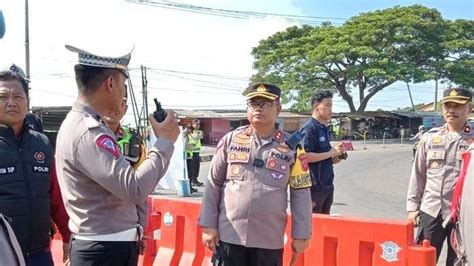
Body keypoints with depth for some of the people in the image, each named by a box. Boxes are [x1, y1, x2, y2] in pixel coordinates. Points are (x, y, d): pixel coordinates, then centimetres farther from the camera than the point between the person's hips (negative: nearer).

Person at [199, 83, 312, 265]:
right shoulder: (230, 140, 1)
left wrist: (300, 235, 1)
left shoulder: (291, 147, -1)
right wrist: (208, 225, 1)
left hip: (269, 240, 0)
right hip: (228, 235, 0)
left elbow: (300, 193, 2)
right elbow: (214, 184, 4)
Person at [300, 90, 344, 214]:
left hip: (327, 185, 9)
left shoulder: (324, 129, 14)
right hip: (314, 186, -9)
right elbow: (305, 156, -25)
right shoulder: (309, 128, -15)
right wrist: (330, 153, -18)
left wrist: (336, 153, 3)